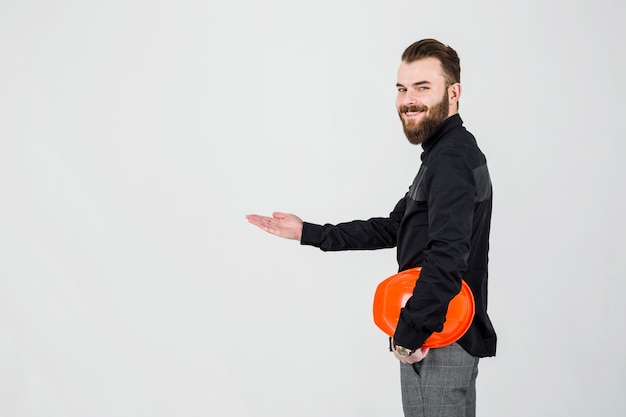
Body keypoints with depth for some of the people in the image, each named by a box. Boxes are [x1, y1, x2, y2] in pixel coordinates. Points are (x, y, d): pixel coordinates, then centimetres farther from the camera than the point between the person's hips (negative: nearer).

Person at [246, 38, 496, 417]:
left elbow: (447, 258, -28)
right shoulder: (446, 155, 16)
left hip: (439, 342, -10)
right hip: (452, 337, 10)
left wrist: (409, 335, -22)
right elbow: (393, 228, 20)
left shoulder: (452, 160, -18)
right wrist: (308, 232, 17)